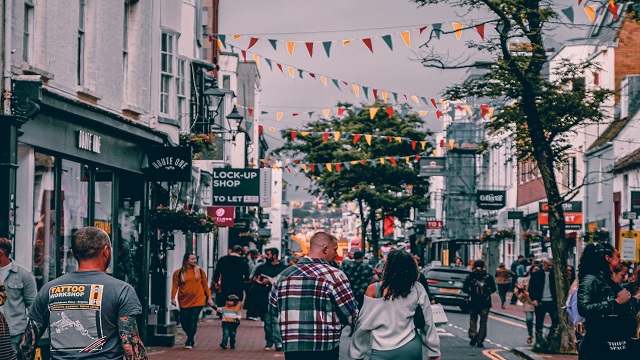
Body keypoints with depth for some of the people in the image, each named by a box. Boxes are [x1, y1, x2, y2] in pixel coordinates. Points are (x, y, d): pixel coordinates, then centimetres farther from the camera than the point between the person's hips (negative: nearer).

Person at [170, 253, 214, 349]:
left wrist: (209, 298, 6)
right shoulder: (178, 273, 2)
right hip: (184, 301, 1)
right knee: (184, 321, 1)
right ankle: (191, 339, 25)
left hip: (198, 300, -1)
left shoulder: (200, 271, 7)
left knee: (193, 320, -10)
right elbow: (175, 286, 0)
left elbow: (205, 285, 10)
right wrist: (173, 298, -11)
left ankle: (189, 342, -4)